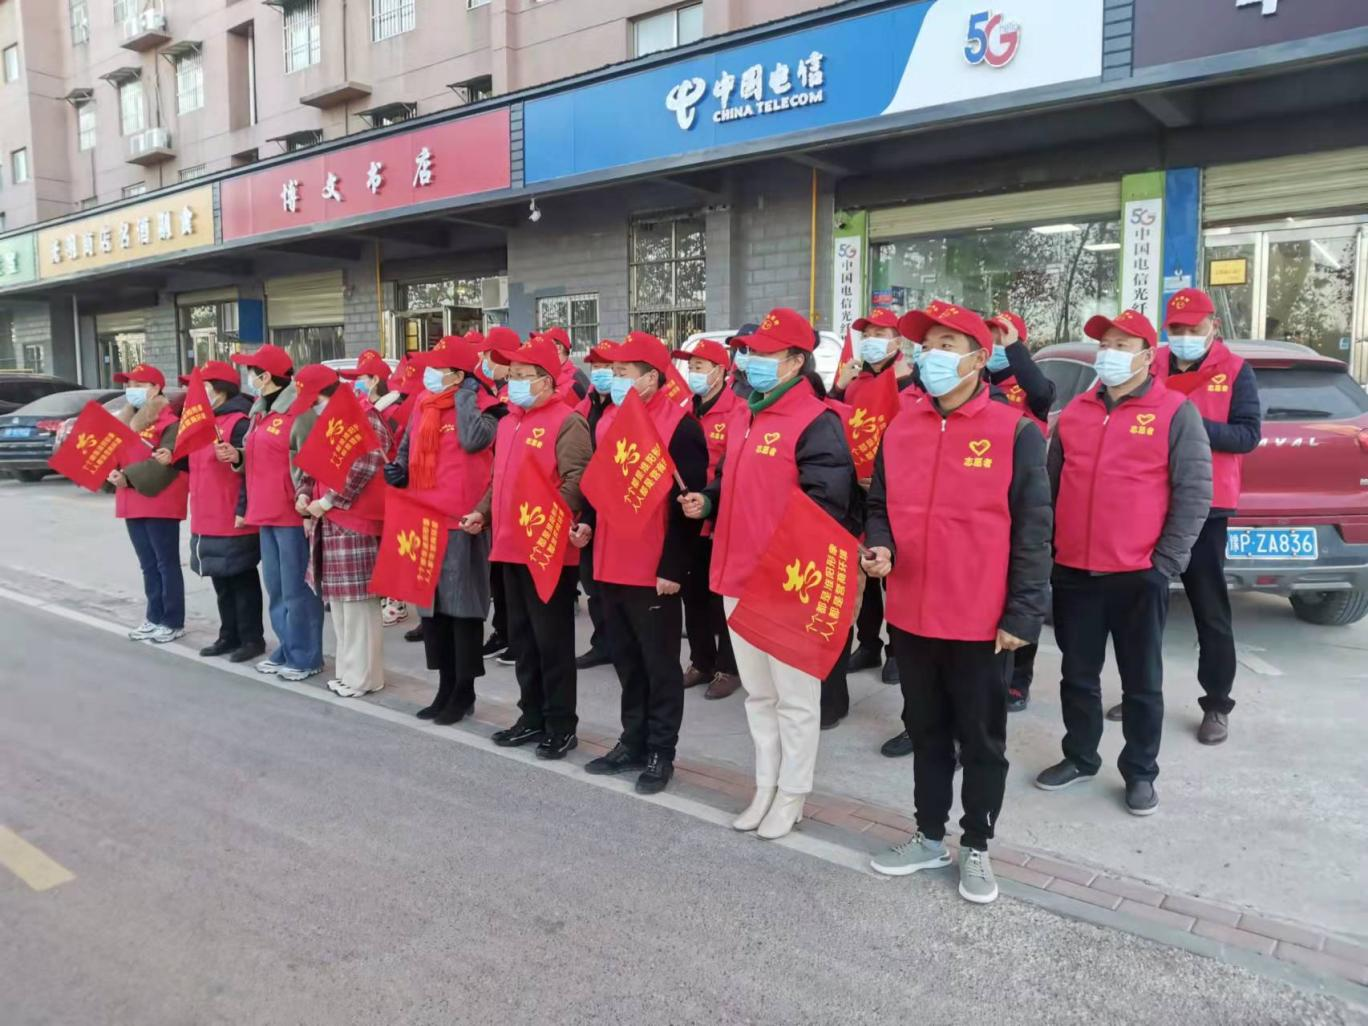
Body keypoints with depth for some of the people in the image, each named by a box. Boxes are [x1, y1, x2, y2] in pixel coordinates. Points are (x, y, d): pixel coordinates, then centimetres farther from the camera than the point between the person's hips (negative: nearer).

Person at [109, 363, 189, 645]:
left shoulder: (170, 422, -11)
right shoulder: (129, 419, 16)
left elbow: (162, 464, -20)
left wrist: (128, 476, -22)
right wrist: (114, 471, -5)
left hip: (161, 503, -8)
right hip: (133, 503, 8)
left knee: (167, 564, -1)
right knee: (148, 565, 14)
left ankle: (173, 623, 5)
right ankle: (154, 617, 22)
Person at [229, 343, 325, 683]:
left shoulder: (299, 413, -14)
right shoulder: (260, 413, 15)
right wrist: (238, 456, 5)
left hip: (292, 514, -9)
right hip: (267, 513, 10)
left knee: (296, 588, -2)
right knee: (275, 587, 16)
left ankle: (306, 657, 8)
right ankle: (287, 649, 27)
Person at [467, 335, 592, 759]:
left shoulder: (566, 421, -11)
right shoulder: (508, 421, 16)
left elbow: (576, 481, -20)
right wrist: (482, 511, 12)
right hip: (511, 546, 9)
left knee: (552, 639, -1)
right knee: (522, 636, 16)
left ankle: (561, 725, 11)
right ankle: (532, 716, 28)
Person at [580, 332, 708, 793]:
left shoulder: (680, 426, -12)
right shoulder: (607, 421, 10)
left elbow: (687, 502, -15)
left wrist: (673, 567, -17)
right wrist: (586, 521, 4)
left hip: (654, 572, -7)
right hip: (610, 566, 7)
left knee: (660, 665, 6)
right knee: (626, 661, 17)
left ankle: (660, 754, 18)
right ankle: (633, 743, 31)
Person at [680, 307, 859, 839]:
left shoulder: (816, 423, -13)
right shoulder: (744, 419, 14)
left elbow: (825, 506, -20)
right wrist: (707, 502, 5)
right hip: (738, 578, 9)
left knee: (794, 696, 7)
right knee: (758, 693, 19)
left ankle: (792, 794, 23)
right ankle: (765, 786, 33)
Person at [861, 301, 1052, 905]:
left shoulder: (1014, 432, -9)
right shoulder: (901, 427, 5)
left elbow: (1033, 529, -9)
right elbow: (880, 504, 13)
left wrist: (1022, 615, -12)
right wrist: (879, 546, -8)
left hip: (982, 622, -4)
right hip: (911, 616, 5)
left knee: (981, 740, 12)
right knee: (926, 732, 19)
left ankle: (976, 848, 30)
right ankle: (930, 838, 35)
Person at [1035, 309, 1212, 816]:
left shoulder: (1176, 412, -4)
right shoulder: (1075, 411, 10)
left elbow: (1194, 493, -7)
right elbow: (1050, 484, 13)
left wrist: (1165, 562, -12)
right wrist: (1045, 549, 7)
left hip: (1139, 575, -4)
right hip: (1073, 572, 4)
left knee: (1142, 682, 9)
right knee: (1078, 675, 15)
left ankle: (1140, 772, 23)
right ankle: (1079, 757, 31)